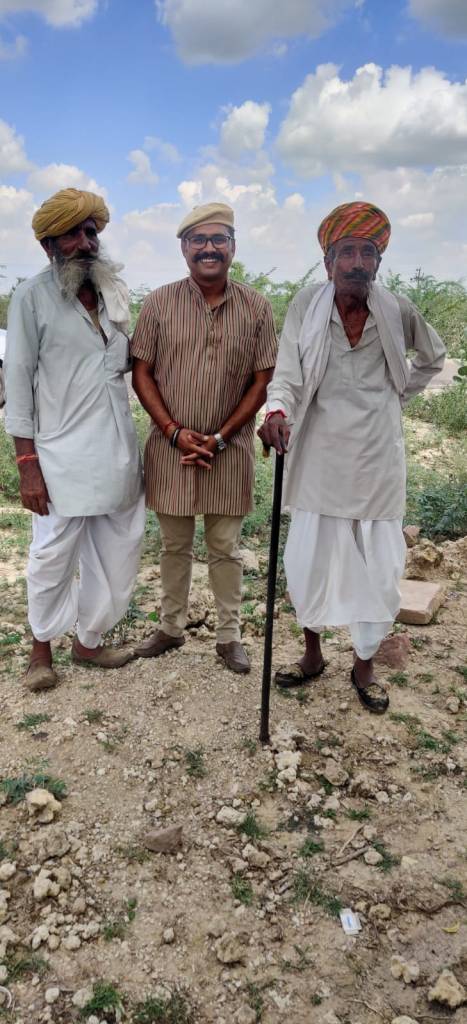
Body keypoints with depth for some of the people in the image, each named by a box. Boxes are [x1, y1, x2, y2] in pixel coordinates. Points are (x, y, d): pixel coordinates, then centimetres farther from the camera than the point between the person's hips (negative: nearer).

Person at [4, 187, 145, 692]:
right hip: (62, 456, -5)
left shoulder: (114, 291, 11)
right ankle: (41, 649, 29)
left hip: (117, 452, 6)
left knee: (116, 555, 11)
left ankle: (88, 640, 32)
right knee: (53, 559, 5)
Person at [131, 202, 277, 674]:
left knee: (225, 547, 9)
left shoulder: (256, 307, -2)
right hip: (170, 446, 1)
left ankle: (229, 635, 23)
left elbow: (263, 381, -2)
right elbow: (141, 373, 0)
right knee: (174, 544, 13)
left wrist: (219, 438, -10)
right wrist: (175, 432, -10)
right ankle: (171, 627, 30)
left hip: (229, 449, 0)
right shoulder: (160, 302, -1)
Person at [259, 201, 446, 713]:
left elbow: (432, 358, 18)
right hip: (320, 458, 0)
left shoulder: (397, 311, -1)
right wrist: (277, 411, -31)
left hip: (376, 460, 1)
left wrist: (396, 395, 8)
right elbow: (286, 373, -11)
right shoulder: (307, 305, -5)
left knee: (378, 568, 5)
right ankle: (312, 655, 31)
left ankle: (364, 665, 27)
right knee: (308, 560, 7)